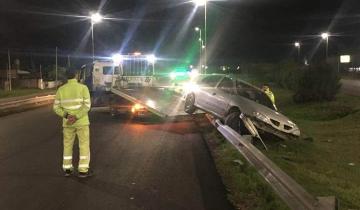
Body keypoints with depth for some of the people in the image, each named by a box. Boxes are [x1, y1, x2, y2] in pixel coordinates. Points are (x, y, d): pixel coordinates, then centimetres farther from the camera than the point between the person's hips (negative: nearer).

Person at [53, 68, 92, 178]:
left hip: (67, 123, 3)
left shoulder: (61, 89, 0)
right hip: (81, 121, -3)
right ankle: (83, 170, 2)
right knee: (84, 146, 4)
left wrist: (67, 116, -12)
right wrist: (76, 117, -20)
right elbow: (87, 105, -19)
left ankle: (67, 169, 18)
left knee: (68, 145, 16)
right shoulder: (83, 88, -9)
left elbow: (56, 107, -2)